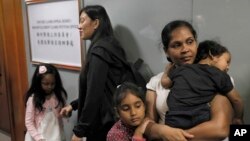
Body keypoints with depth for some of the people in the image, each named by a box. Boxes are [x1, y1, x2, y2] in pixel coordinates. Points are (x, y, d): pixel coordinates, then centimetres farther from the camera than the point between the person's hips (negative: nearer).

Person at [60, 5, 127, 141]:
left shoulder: (99, 50, -20)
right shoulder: (109, 46, 10)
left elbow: (94, 94, -23)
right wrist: (74, 105, 17)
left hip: (102, 124, -9)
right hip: (109, 120, 9)